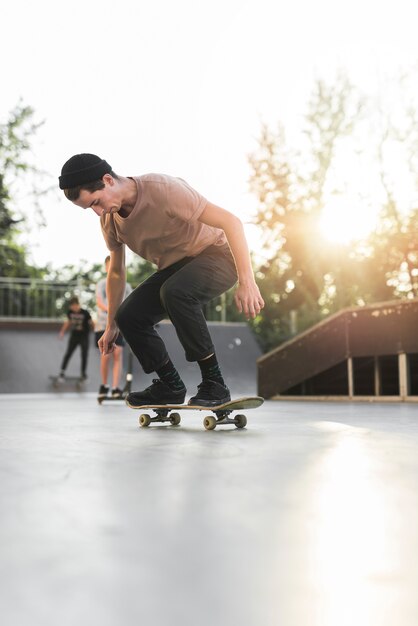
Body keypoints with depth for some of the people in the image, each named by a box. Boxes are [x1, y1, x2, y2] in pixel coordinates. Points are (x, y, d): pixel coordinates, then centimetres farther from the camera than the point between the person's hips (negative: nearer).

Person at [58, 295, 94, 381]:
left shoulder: (85, 313, -15)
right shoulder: (70, 312, -3)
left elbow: (91, 323, -7)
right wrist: (62, 332, 14)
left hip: (84, 337, -3)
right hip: (74, 336, 3)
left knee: (84, 355, 5)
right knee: (68, 354, -1)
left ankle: (83, 373, 20)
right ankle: (62, 372, 4)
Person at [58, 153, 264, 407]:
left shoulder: (164, 189, -28)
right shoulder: (109, 218, -5)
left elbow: (231, 221, -31)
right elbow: (116, 271, 11)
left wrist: (247, 281, -38)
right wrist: (112, 325, 15)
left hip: (216, 254, -7)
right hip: (175, 266, 7)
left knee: (174, 292, -36)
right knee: (128, 316, -10)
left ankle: (215, 384, -23)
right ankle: (171, 386, 9)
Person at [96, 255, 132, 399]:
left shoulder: (125, 286, 10)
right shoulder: (102, 284, 0)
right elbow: (99, 300, -17)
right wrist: (109, 310, -36)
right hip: (103, 324, -2)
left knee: (118, 353, -9)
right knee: (106, 355, -5)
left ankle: (115, 388, -7)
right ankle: (104, 385, 15)